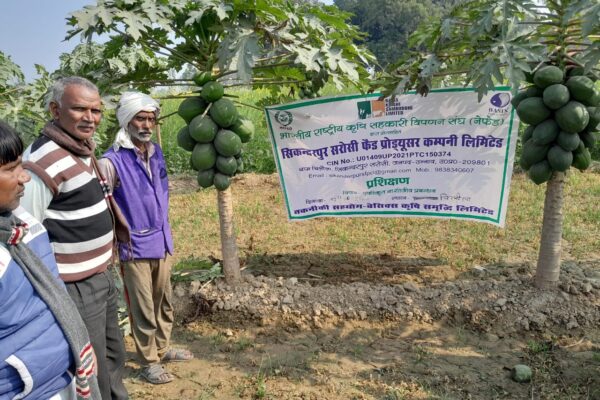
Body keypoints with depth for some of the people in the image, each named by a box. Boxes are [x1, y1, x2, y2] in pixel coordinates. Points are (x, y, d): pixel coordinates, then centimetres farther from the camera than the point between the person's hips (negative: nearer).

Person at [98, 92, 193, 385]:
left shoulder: (156, 152, 7)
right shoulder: (112, 161, -16)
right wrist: (120, 239, -17)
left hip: (162, 242, 7)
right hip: (135, 248, -6)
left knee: (164, 303, 19)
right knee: (143, 310, 6)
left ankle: (162, 349, 37)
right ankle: (148, 362, 23)